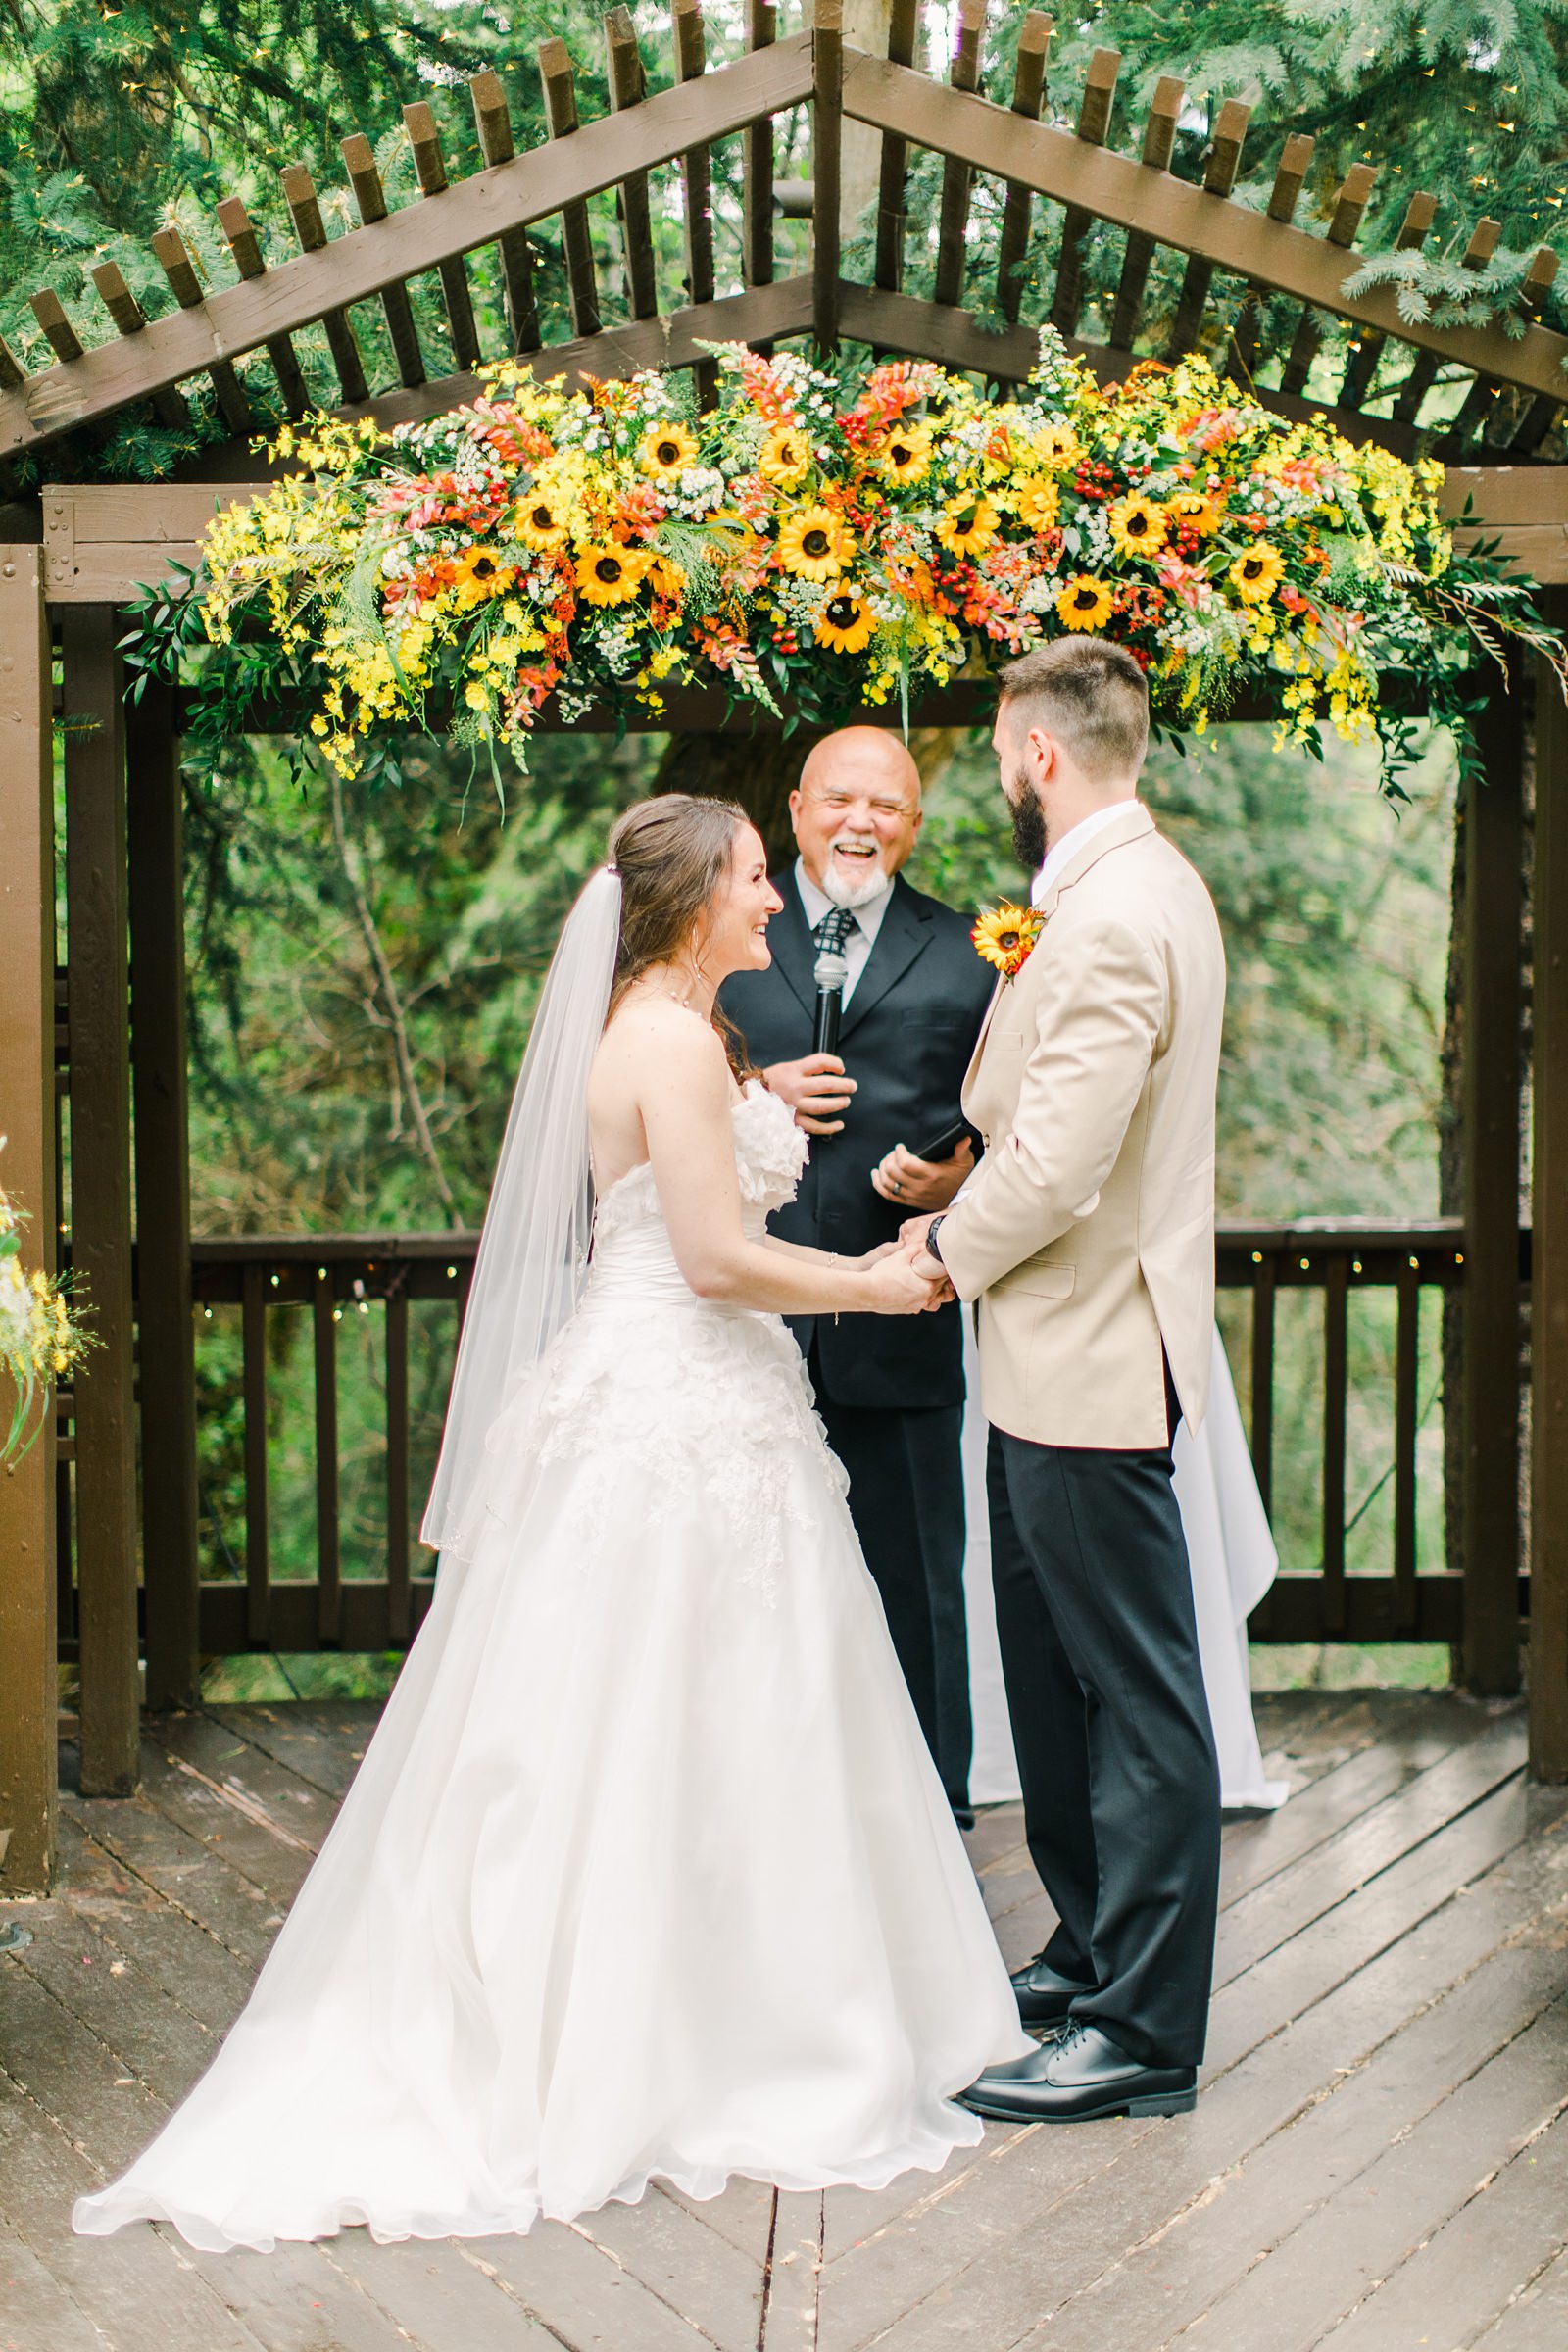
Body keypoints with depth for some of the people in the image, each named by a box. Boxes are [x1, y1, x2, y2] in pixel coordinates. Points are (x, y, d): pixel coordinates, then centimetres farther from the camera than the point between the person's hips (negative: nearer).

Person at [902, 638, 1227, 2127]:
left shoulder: (1113, 918, -20)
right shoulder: (1137, 889, 13)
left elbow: (1058, 1161, -23)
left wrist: (947, 1249, -7)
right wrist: (965, 1207, 9)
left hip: (1093, 1357, -11)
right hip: (1061, 1350, 11)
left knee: (1136, 1693, -3)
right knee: (1055, 1676, 19)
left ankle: (1144, 2032, 4)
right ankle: (1096, 1955, 31)